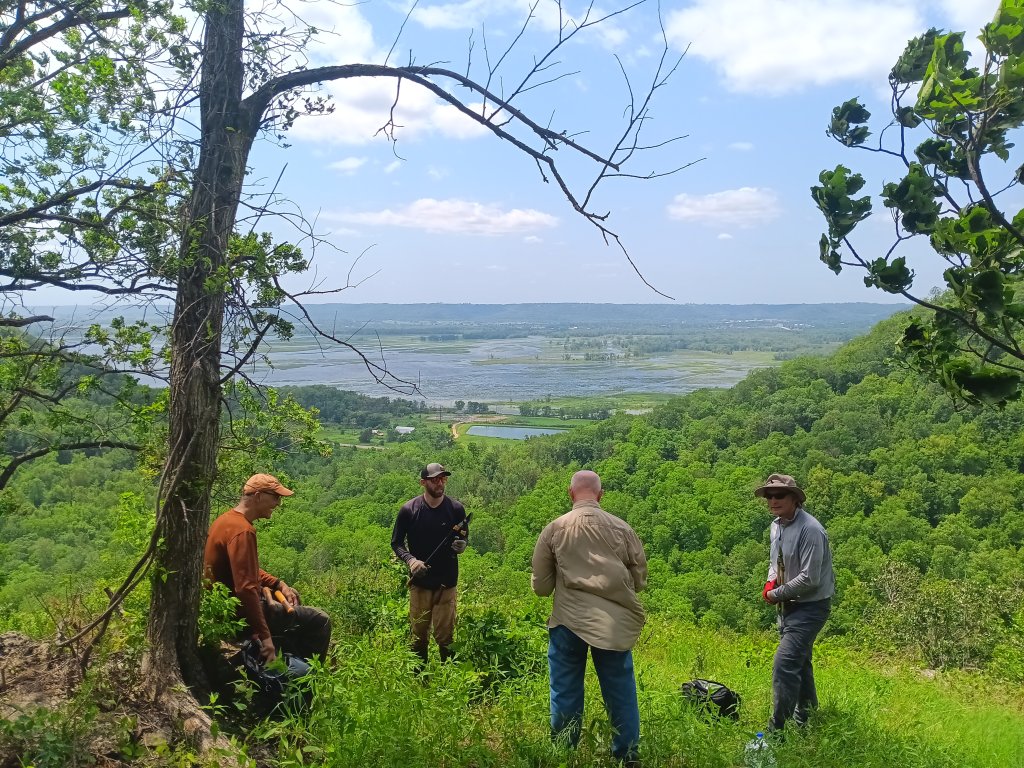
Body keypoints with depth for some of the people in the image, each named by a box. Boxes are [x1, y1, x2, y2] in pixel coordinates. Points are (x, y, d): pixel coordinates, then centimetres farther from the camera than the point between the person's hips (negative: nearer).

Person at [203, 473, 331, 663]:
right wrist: (265, 637, -31)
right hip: (241, 611, -11)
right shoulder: (242, 531, -26)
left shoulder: (227, 519, 6)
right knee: (320, 621, -6)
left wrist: (279, 584, 7)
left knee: (293, 602, 31)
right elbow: (245, 588, -32)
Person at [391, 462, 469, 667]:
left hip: (446, 583, 0)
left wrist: (462, 545, -12)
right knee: (419, 636, 9)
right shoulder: (408, 510, -3)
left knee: (445, 636, 2)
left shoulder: (456, 508, 0)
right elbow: (396, 543, 4)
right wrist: (410, 559, -14)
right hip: (419, 582, 0)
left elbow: (464, 537, 12)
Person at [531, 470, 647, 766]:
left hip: (568, 620, 0)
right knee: (620, 691, 15)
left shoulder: (554, 529, -1)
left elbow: (541, 586, 5)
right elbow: (639, 581, 10)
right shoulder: (621, 528, 0)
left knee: (566, 691, 15)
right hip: (615, 622, 1)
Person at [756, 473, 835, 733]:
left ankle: (776, 729, -9)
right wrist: (770, 581, -1)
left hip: (810, 607, -9)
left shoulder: (810, 530, -23)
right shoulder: (776, 525, 4)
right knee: (799, 663, 21)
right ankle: (806, 719, 39)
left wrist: (776, 594, -16)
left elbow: (810, 579, -26)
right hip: (788, 605, 9)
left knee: (785, 664, -16)